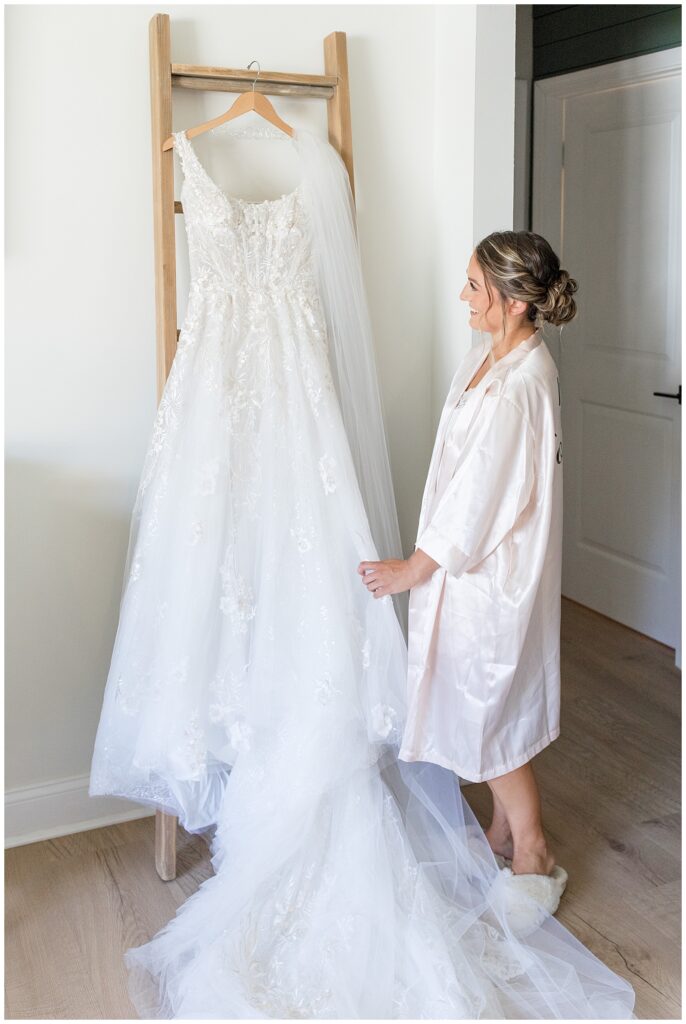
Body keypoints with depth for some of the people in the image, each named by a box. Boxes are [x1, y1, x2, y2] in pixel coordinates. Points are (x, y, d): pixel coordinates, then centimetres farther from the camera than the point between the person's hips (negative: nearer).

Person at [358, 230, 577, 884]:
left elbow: (480, 493, -24)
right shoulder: (489, 358, 5)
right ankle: (505, 830, 36)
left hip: (492, 572, -9)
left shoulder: (520, 385, -26)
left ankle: (531, 855, 22)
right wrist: (425, 560, 16)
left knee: (487, 711, 5)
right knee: (492, 704, 19)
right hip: (475, 561, 9)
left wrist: (413, 569, -15)